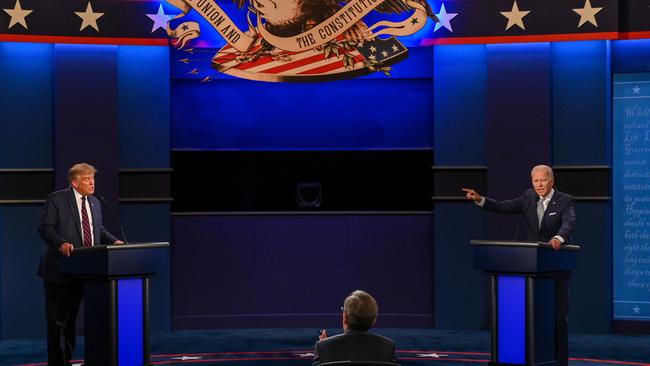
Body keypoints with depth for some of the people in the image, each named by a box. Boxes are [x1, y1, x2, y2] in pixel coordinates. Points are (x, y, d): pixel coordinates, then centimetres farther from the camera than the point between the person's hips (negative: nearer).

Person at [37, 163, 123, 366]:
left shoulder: (94, 203, 13)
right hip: (58, 270, -6)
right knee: (57, 321, -2)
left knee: (71, 319, 14)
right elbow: (45, 227, -14)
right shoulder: (56, 199, -8)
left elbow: (99, 229, 19)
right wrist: (61, 243, -30)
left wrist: (114, 241, 1)